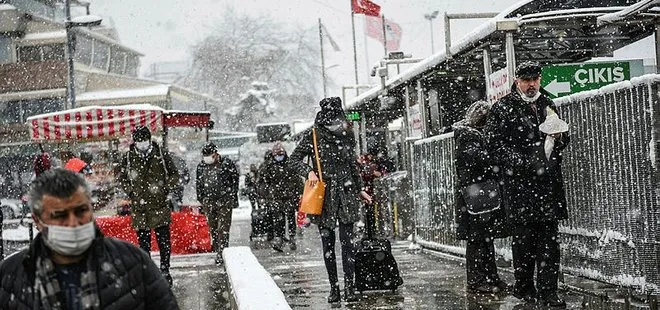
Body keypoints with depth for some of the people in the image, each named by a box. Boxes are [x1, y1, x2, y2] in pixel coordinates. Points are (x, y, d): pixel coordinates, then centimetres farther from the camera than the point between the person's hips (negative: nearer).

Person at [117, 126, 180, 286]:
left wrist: (166, 189, -6)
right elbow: (122, 179, 10)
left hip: (160, 206, 0)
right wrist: (133, 194, -4)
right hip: (139, 207, 0)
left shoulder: (161, 155, 0)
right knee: (143, 243, 7)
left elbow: (174, 175, 9)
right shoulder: (128, 158, 1)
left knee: (164, 241, 3)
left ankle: (165, 270, 17)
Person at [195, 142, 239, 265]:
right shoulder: (201, 166, 9)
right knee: (212, 229, 9)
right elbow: (198, 185, 17)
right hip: (208, 202, 4)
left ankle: (221, 253, -10)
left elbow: (235, 180, 3)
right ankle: (218, 251, 22)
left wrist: (233, 197, 0)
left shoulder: (226, 163, -3)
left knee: (223, 229, -9)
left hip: (224, 201, -4)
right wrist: (200, 201, 14)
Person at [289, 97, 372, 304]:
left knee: (347, 241, -7)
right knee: (328, 243, 4)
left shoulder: (347, 135, 7)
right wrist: (308, 171, -17)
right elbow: (294, 159, 0)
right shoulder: (314, 137, -3)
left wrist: (360, 189, 20)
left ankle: (349, 286, -7)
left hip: (345, 193, 2)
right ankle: (334, 287, 11)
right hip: (323, 195, -1)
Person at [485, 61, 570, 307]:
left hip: (548, 180, 4)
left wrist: (559, 137, 3)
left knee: (549, 236, 1)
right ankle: (523, 287, 9)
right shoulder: (503, 108, 2)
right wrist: (521, 162, -15)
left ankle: (547, 291, 3)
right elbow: (496, 143, -6)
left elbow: (562, 139, 27)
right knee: (523, 236, -2)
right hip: (519, 182, -4)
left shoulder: (547, 105, 18)